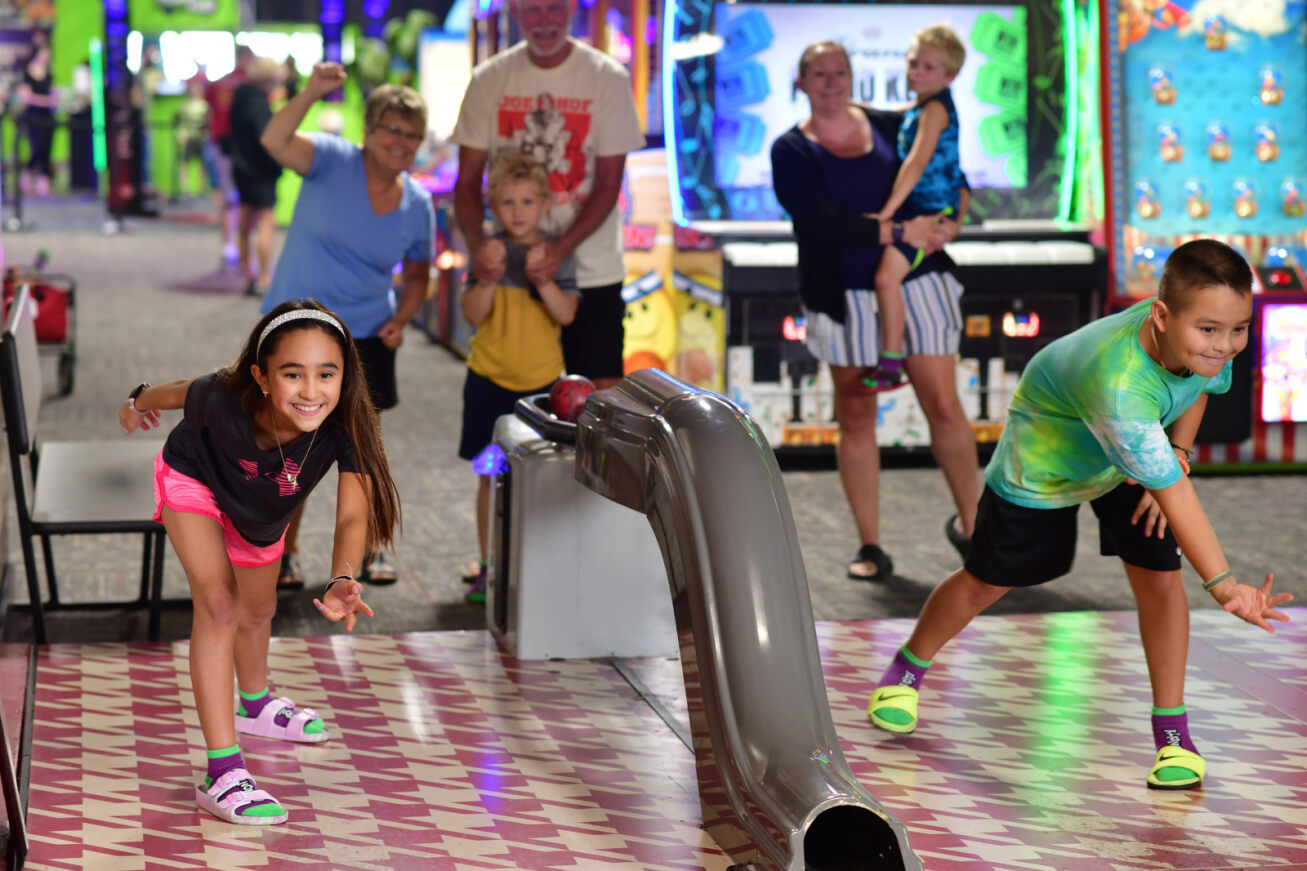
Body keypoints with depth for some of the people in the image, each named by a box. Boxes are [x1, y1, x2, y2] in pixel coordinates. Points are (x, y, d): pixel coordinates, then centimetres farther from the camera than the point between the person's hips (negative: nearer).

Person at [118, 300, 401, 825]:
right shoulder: (223, 401, -43)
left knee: (258, 612, 26)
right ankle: (222, 771, -25)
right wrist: (138, 404, 2)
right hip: (193, 482, -4)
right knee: (219, 601, -24)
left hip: (262, 513, 4)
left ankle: (256, 705, 59)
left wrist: (342, 581, -63)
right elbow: (178, 393, -20)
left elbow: (352, 515, -44)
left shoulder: (345, 429, -40)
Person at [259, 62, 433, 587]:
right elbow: (275, 141, -30)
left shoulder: (417, 204, 0)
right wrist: (310, 94, -44)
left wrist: (401, 319, -4)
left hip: (365, 335, 3)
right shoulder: (334, 160, -12)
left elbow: (417, 274, 13)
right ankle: (284, 552, 17)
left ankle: (370, 548, 25)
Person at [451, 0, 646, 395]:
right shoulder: (489, 80, 2)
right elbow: (468, 180, 2)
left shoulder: (608, 78, -4)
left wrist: (561, 249, -19)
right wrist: (476, 245, -17)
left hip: (591, 272, -2)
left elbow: (608, 184, -6)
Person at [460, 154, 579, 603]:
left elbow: (566, 314, -10)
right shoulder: (487, 251, 0)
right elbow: (473, 314, -8)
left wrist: (542, 276, -23)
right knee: (491, 475, 5)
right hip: (490, 379, 0)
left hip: (542, 380, 0)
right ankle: (489, 567, 13)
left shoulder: (558, 253, 0)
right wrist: (490, 274, -23)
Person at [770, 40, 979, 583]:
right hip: (844, 292, -2)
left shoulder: (889, 125, 7)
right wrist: (900, 232, -19)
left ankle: (970, 524, 16)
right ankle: (870, 547, 10)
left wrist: (951, 221, -2)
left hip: (915, 281, 2)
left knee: (943, 405, -1)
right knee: (856, 417, 2)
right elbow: (823, 223, -15)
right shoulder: (791, 151, -2)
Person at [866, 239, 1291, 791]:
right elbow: (1174, 492, -48)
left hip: (1139, 452, 5)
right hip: (1044, 455, -5)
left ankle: (1172, 731, 5)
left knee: (1159, 576, -8)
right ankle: (908, 668, 39)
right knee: (987, 580, 11)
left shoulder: (1200, 338, -27)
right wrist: (1223, 585, -51)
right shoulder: (1119, 387, -49)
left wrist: (1176, 455, -11)